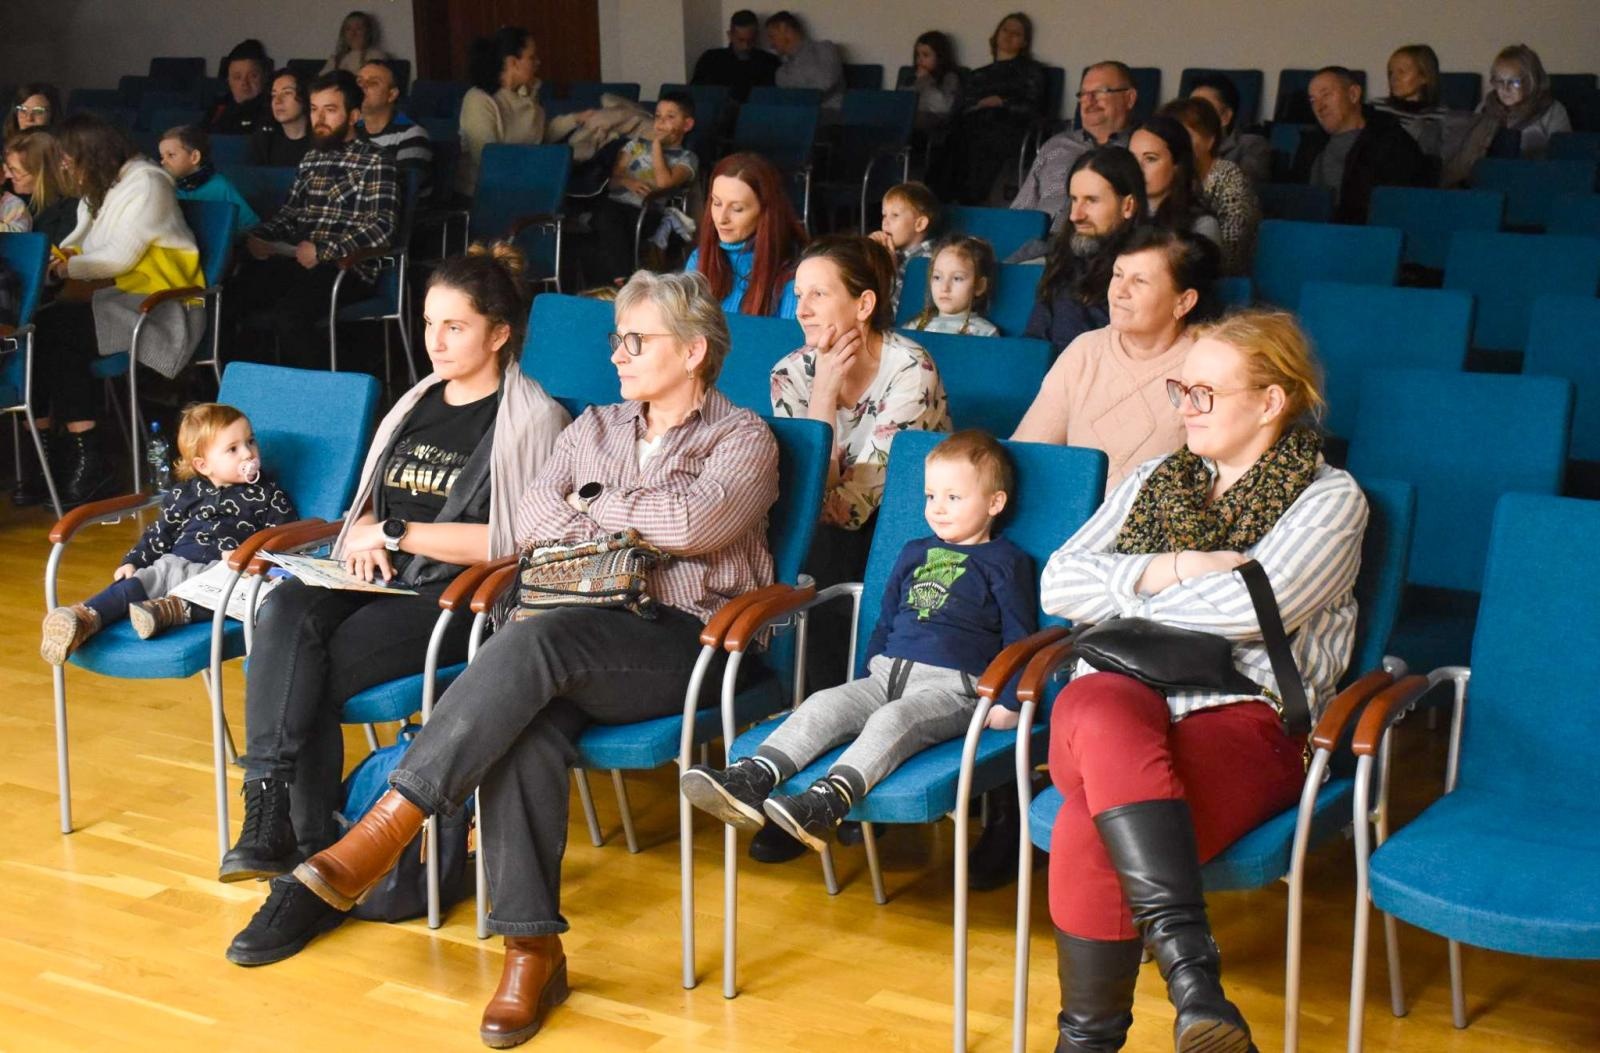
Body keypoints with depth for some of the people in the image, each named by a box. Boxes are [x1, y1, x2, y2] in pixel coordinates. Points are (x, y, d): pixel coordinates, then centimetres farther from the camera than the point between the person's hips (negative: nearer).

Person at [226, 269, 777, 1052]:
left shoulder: (743, 439, 7)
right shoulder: (595, 428, 24)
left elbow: (693, 522, -14)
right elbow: (533, 519, 8)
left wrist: (593, 507, 1)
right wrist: (637, 525, -5)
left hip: (687, 640, -4)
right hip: (584, 638, 4)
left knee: (534, 638, -34)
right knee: (528, 721, -32)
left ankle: (384, 831, -34)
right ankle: (532, 949, -31)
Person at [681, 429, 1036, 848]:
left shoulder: (1006, 563, 5)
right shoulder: (914, 553, 23)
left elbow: (1019, 637, 2)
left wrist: (1008, 703, -7)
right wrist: (873, 670, 22)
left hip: (952, 687, -6)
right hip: (888, 673, 6)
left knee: (892, 719, -34)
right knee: (823, 706, -19)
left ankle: (830, 801, -55)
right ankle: (754, 778, -37)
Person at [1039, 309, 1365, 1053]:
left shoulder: (1328, 498, 7)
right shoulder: (1154, 482, 24)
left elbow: (1256, 606, -11)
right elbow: (1058, 583, 12)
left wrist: (1127, 592, 2)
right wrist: (1166, 571, -4)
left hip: (1243, 716, -4)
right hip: (1120, 695, 4)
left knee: (1089, 836, -35)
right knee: (1100, 712, -37)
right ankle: (1194, 980, -39)